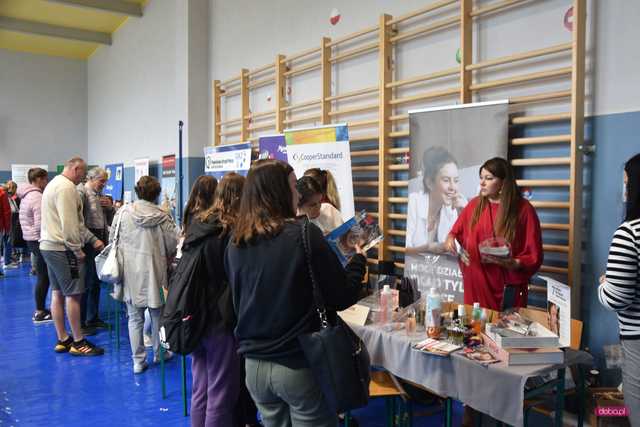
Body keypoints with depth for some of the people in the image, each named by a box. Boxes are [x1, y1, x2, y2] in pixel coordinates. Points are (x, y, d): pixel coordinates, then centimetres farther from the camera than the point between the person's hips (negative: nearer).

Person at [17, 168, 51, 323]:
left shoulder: (26, 196, 13)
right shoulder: (38, 197, -18)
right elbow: (41, 225, -25)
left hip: (31, 239, 10)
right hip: (39, 240, -10)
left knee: (42, 276, 16)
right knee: (44, 277, -2)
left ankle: (40, 309, 22)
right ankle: (40, 313, 5)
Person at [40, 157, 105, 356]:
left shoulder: (54, 183, 18)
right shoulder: (66, 187, -16)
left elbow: (75, 221, 18)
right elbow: (69, 224, -22)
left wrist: (93, 239, 15)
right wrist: (78, 250, -15)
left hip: (49, 246, 11)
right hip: (62, 248, -10)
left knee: (57, 293, 12)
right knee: (73, 294, -4)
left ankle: (62, 340, 20)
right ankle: (78, 342, 4)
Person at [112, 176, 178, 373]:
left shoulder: (123, 212, -5)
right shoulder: (162, 217, -10)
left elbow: (112, 239, 3)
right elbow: (172, 245, -6)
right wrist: (166, 261, 14)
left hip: (130, 272, 1)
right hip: (154, 272, -1)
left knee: (135, 318, 11)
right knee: (157, 315, 16)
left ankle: (138, 360, 15)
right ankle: (159, 353, 32)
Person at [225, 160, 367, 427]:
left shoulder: (236, 243, -1)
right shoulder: (304, 234, -17)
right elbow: (343, 298, -10)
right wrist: (358, 260, 6)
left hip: (254, 364, 5)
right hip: (300, 365, -5)